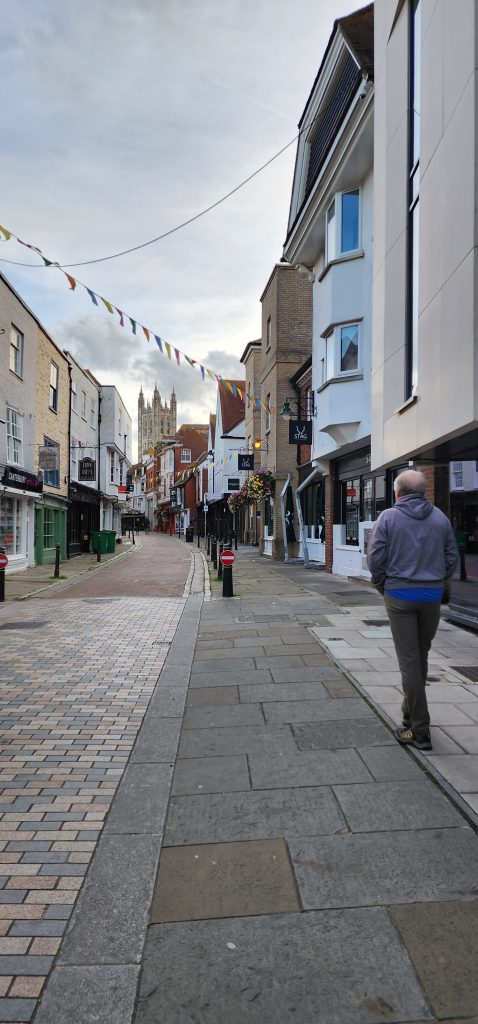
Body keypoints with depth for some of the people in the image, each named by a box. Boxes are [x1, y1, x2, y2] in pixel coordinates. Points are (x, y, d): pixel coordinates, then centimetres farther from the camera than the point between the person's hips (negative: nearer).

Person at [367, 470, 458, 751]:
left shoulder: (388, 517, -6)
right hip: (433, 596, 3)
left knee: (409, 660, 1)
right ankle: (411, 711, 31)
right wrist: (437, 584, 15)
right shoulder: (440, 518, 4)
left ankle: (420, 730, 6)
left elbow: (376, 558, -8)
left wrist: (383, 587, 6)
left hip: (400, 594, -3)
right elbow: (452, 558, 5)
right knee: (421, 656, 18)